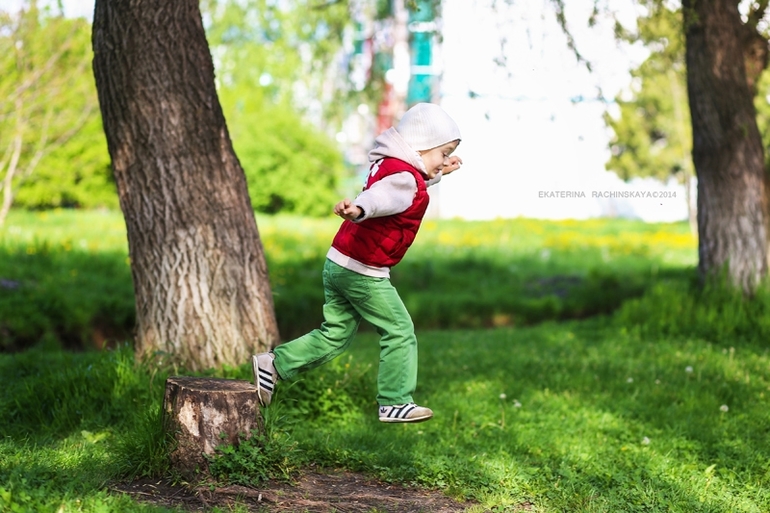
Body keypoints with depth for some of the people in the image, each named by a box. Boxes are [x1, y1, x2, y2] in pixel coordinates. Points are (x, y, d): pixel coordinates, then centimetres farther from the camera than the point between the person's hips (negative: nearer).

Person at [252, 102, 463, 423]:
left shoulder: (389, 166, 13)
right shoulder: (404, 177, -17)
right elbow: (381, 196, -40)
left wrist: (437, 174, 34)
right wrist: (359, 209, -59)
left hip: (337, 263, 9)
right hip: (364, 272, -9)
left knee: (335, 334, 17)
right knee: (400, 332, 3)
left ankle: (273, 364, 16)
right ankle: (395, 403, 7)